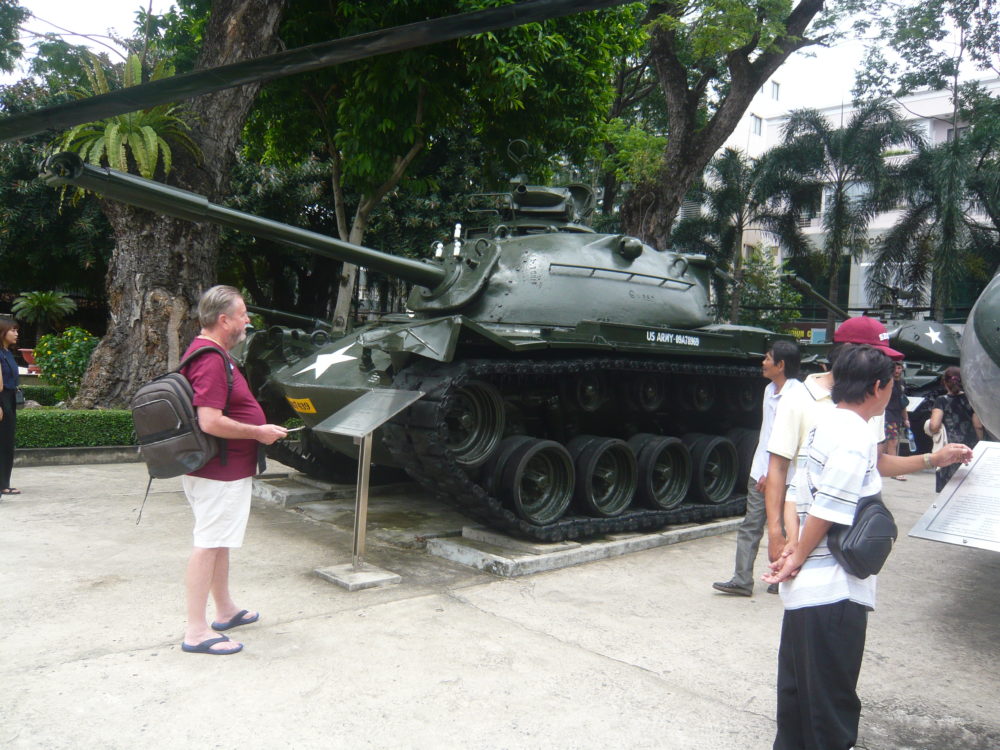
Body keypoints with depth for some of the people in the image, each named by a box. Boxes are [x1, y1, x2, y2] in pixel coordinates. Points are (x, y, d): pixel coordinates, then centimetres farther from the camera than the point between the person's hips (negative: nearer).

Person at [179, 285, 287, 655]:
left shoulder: (211, 353, 13)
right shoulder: (211, 361, -22)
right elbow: (210, 422, -29)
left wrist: (258, 430, 16)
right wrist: (258, 432, -18)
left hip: (224, 469, 11)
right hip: (220, 473, -11)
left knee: (218, 542, 19)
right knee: (208, 545, -5)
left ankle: (225, 611, 33)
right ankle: (196, 631, 2)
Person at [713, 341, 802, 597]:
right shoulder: (769, 390, 11)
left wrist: (772, 474, -19)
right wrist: (760, 470, 17)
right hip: (760, 471, 8)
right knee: (750, 526, 4)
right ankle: (742, 580, 7)